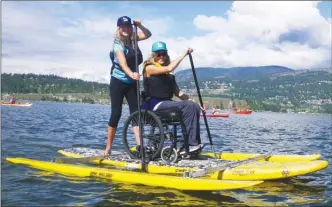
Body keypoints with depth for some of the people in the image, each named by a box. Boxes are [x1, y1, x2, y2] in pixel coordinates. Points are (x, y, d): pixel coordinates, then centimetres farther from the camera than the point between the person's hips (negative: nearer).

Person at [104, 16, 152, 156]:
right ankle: (108, 148, 4)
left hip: (132, 82, 6)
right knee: (116, 113, -5)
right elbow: (123, 63, -31)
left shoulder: (132, 39, 2)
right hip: (118, 81, -6)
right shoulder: (118, 43, -17)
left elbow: (148, 34, 10)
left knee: (135, 112, -1)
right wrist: (131, 74, -51)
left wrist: (139, 26, -9)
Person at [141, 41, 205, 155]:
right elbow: (169, 68, -19)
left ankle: (194, 143, -17)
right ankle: (190, 144, -23)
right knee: (188, 106, -23)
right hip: (154, 104, -7)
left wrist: (192, 101, 0)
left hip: (166, 103, 7)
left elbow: (177, 92, 13)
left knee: (194, 106, -14)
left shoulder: (168, 74, 19)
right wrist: (184, 54, -14)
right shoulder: (149, 68, -2)